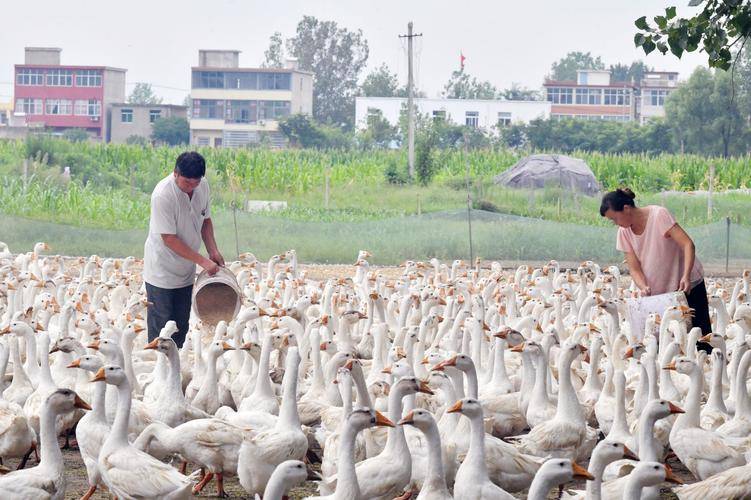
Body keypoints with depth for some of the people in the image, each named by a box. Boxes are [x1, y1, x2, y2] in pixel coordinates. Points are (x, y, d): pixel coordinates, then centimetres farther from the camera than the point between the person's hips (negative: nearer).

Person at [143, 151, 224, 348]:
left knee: (181, 327, 11)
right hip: (162, 271, -7)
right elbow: (169, 239, -24)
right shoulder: (163, 195, -25)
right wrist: (203, 261, -24)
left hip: (186, 271, 7)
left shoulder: (203, 186, -3)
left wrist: (213, 251, -2)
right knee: (160, 331, -2)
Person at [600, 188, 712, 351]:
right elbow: (634, 268, -2)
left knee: (701, 340, -5)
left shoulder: (659, 215, -16)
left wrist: (686, 276, -35)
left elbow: (688, 244, -21)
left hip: (687, 287, -5)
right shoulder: (624, 232, 1)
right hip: (658, 293, 5)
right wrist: (643, 287, -23)